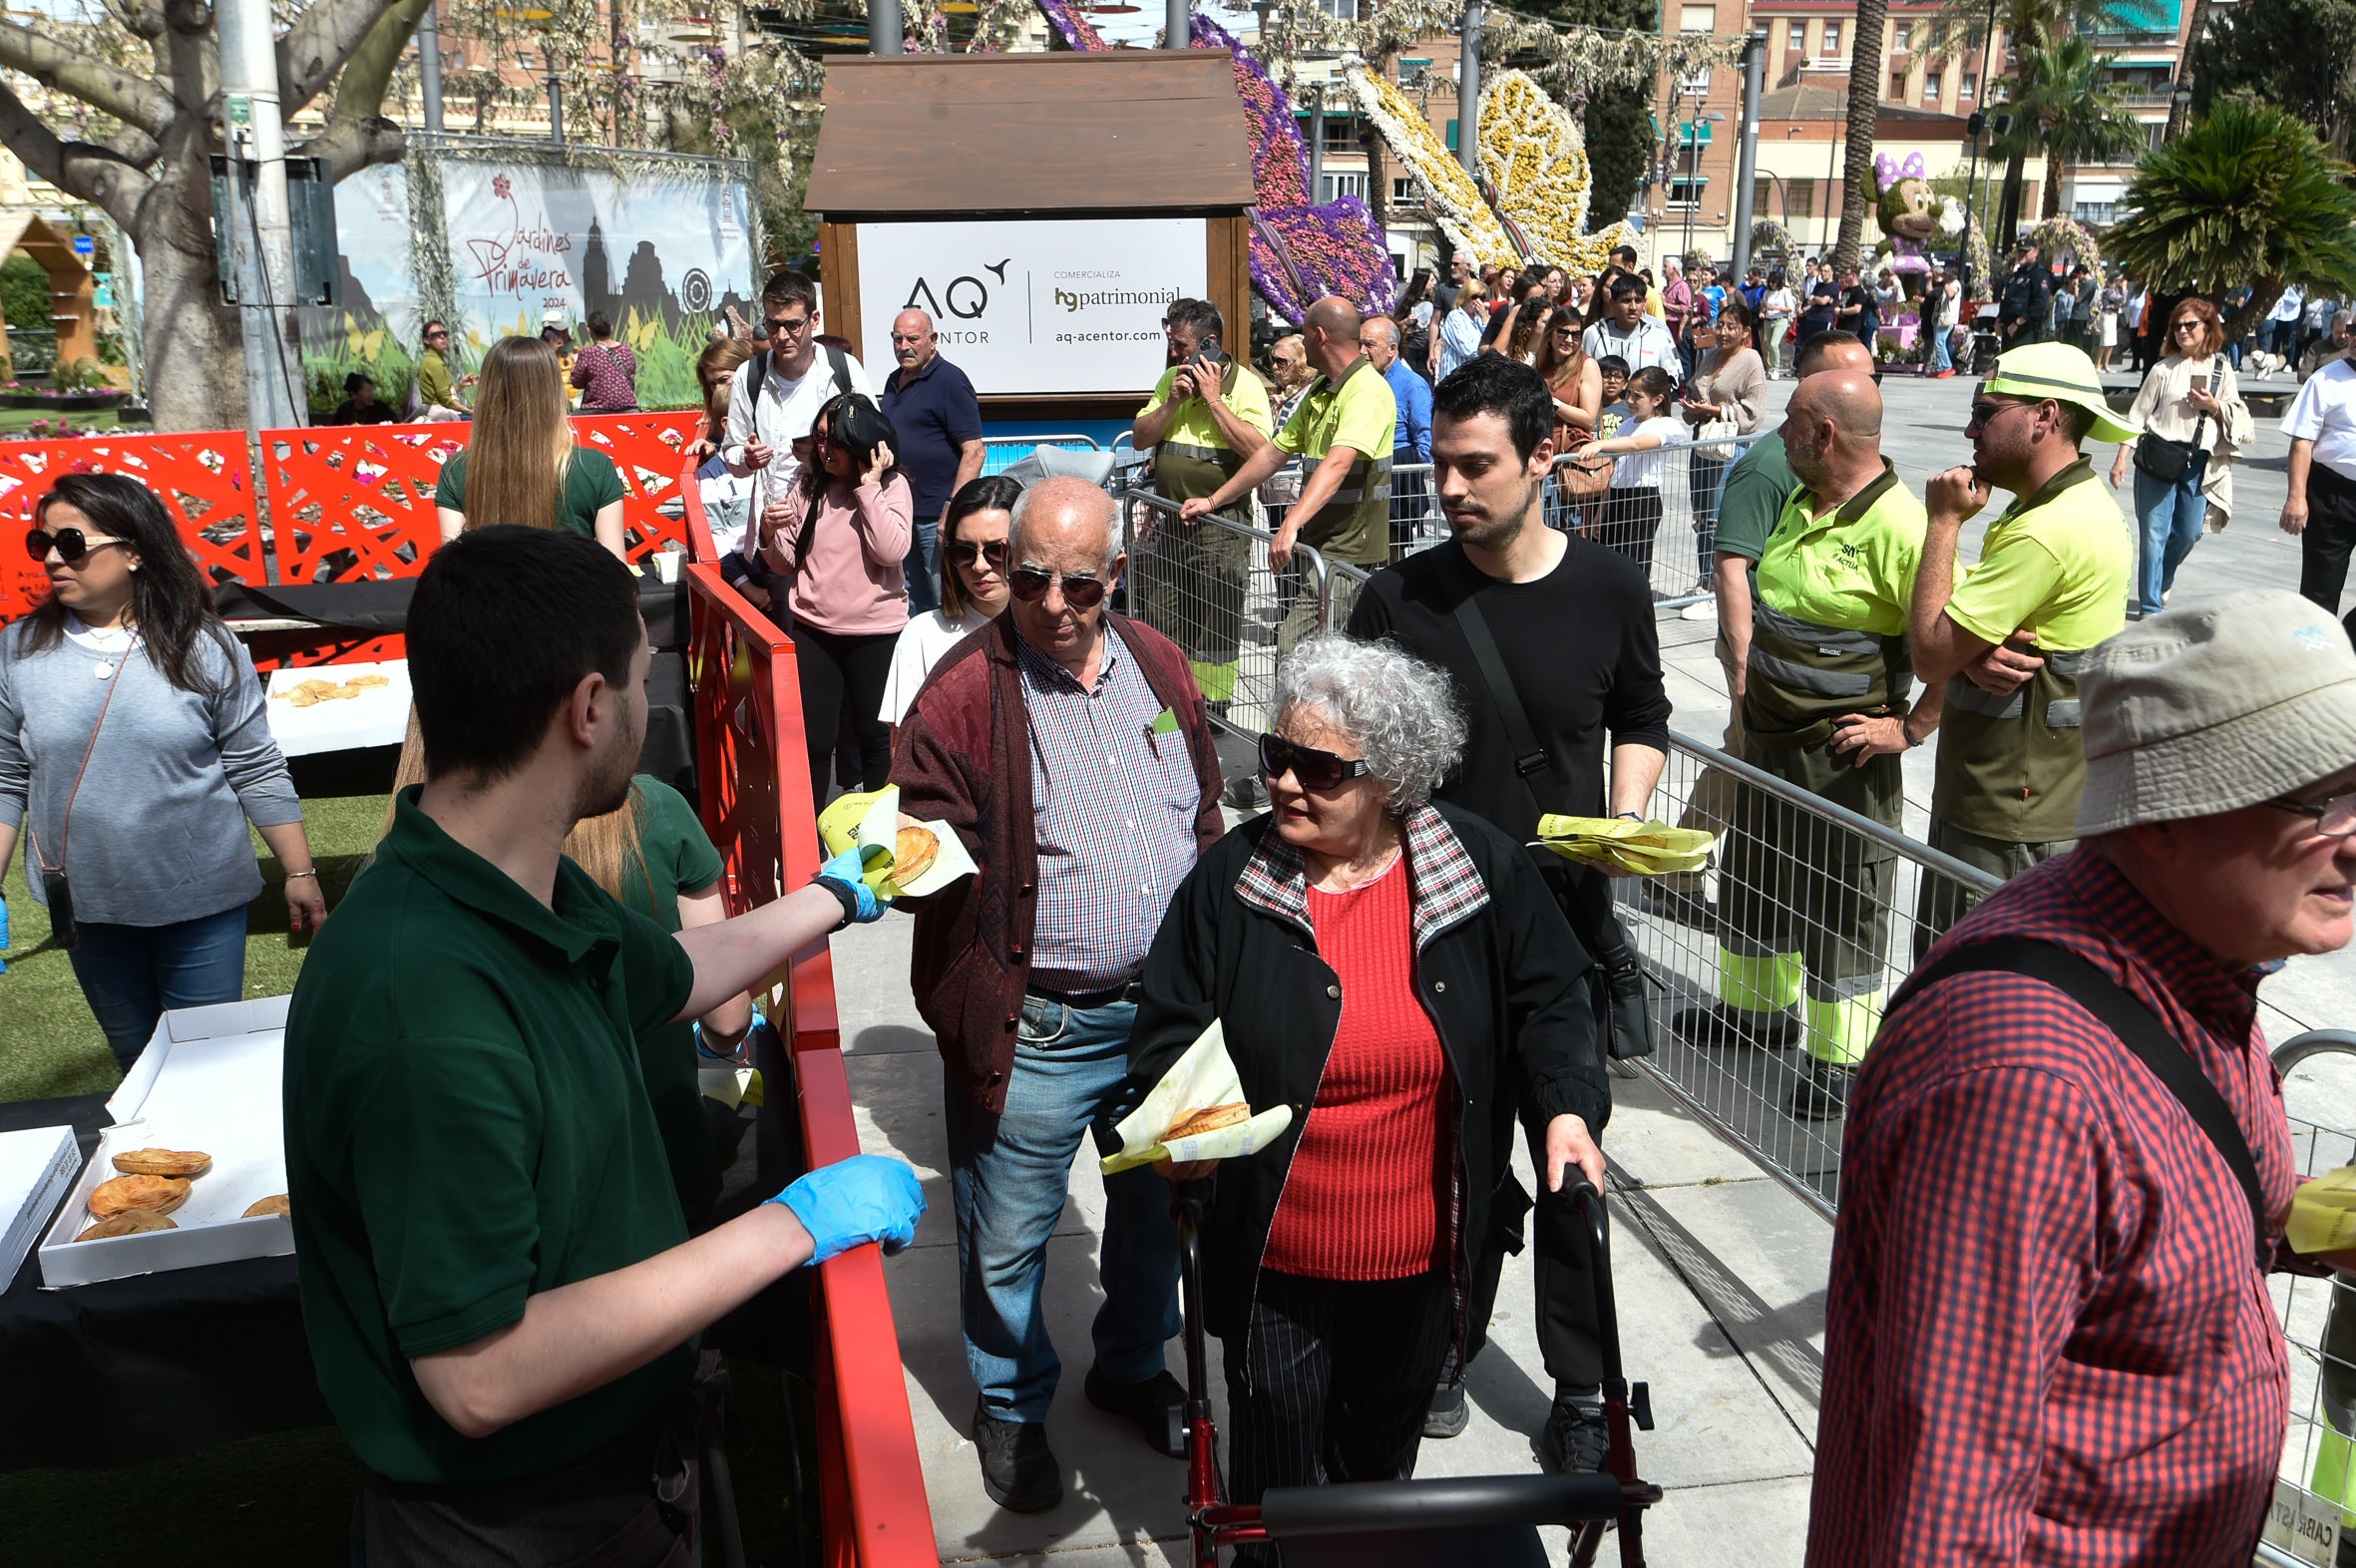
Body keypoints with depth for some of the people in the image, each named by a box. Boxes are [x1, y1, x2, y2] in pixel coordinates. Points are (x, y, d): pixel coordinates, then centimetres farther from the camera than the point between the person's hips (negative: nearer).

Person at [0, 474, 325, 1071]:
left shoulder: (205, 649, -9)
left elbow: (258, 772, -4)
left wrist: (300, 873, -2)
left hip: (203, 904, -2)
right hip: (88, 908, 3)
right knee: (137, 1066, 18)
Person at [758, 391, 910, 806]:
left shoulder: (891, 486, -4)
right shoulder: (810, 485, 5)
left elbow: (891, 551, -20)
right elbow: (786, 564, 8)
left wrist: (868, 484, -18)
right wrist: (770, 533, -13)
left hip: (875, 633, -3)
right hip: (813, 631, 3)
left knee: (874, 736, 9)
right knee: (813, 739, 6)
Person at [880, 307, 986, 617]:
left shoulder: (949, 380, -11)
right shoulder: (894, 381, 14)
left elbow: (975, 451, -17)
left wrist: (952, 510, -24)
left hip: (936, 517, -8)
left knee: (946, 601, -2)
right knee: (909, 599, 15)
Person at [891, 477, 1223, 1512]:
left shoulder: (1159, 665, 5)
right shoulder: (966, 692, -12)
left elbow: (1205, 816, 14)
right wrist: (919, 857, -26)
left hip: (1169, 1010, 5)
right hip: (1034, 1029, -5)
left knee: (1158, 1207, 21)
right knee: (1009, 1239, 10)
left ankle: (1133, 1367, 47)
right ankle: (1011, 1407, 36)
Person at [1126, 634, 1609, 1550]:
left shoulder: (1481, 867, -8)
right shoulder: (1230, 880, -10)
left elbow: (1547, 998, 2)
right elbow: (1171, 1030, -4)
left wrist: (1567, 1104, -13)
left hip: (1422, 1265, 2)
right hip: (1275, 1267, -2)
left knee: (1385, 1455, 25)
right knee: (1280, 1484, 9)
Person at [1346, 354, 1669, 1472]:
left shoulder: (1609, 589, -3)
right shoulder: (1399, 601, -7)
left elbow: (1640, 720, 13)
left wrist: (1628, 821, -4)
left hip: (1565, 918, 1)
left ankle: (1579, 1389, 27)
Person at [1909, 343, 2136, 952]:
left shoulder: (2049, 531, -23)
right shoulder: (2080, 504, 12)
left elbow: (1929, 655, -21)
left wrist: (1945, 520, -13)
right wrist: (1975, 659, -13)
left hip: (2013, 821, -10)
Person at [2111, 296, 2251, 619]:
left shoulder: (2222, 370, 8)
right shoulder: (2164, 369, 2)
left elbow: (2239, 420, 11)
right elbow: (2138, 415, 1)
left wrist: (2214, 406, -9)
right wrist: (2121, 459, -5)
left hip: (2199, 463, 2)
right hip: (2158, 458, -2)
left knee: (2188, 532, 6)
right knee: (2153, 533, -3)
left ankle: (2161, 583, 33)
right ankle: (2150, 605, 4)